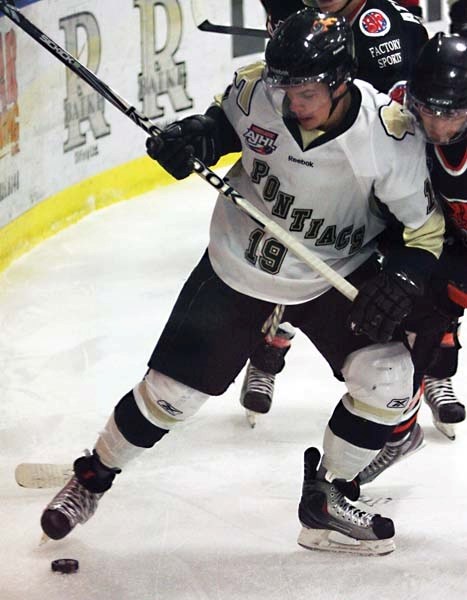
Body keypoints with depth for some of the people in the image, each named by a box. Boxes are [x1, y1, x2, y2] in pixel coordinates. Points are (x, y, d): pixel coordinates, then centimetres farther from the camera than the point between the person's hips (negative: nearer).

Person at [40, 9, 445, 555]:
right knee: (169, 391, 4)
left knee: (386, 377, -18)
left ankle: (326, 501, 5)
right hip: (238, 269, 1)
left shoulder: (389, 136, -27)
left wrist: (403, 281, -31)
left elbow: (430, 226, -16)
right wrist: (198, 135, -18)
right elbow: (226, 120, 2)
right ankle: (91, 478, 31)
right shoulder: (257, 87, -22)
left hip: (338, 278, 0)